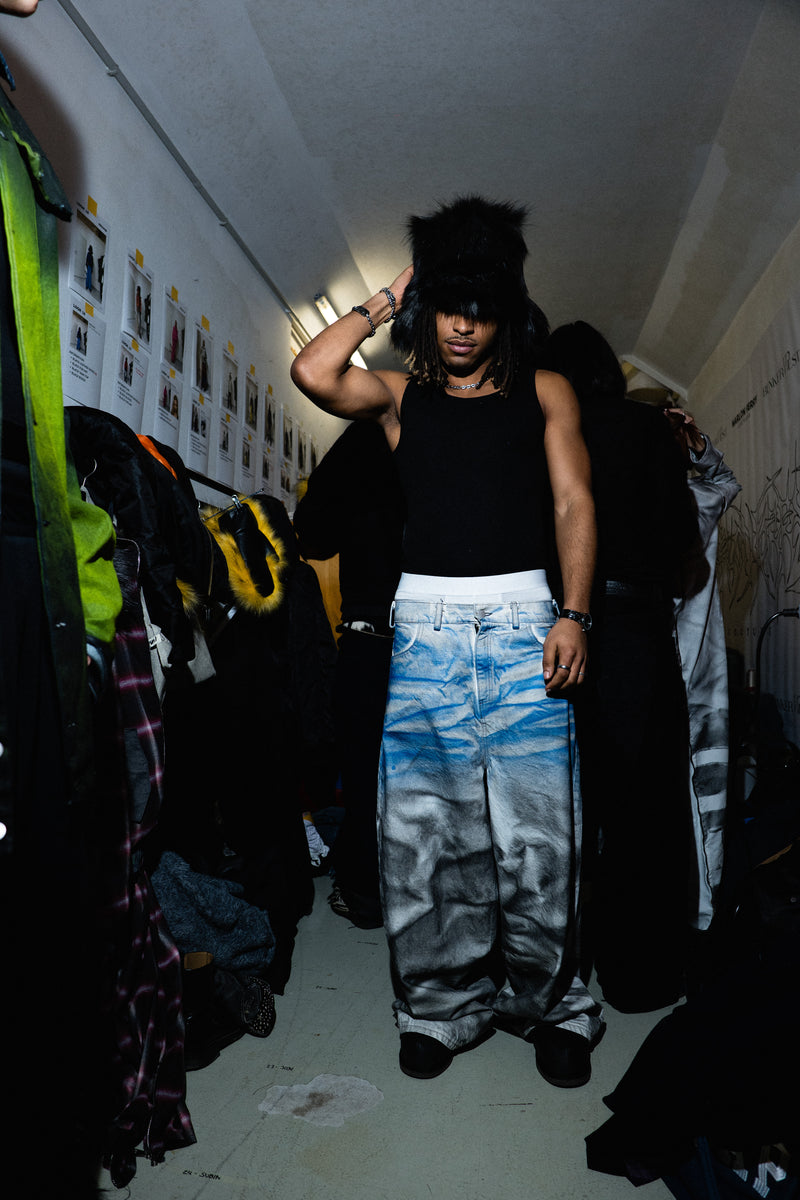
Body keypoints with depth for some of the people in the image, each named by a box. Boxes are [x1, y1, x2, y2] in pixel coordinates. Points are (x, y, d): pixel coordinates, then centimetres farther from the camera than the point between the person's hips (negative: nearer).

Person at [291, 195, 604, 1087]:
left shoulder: (544, 392, 14)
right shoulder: (401, 394, 15)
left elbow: (574, 504, 6)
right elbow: (312, 371, -4)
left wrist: (574, 614, -6)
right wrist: (386, 300, 9)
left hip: (524, 621, 0)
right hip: (425, 625, 1)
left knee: (538, 829, 0)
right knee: (424, 827, 3)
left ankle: (549, 1004, 21)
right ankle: (444, 1004, 21)